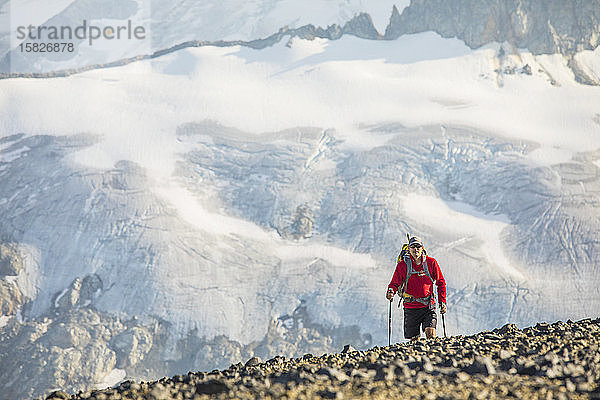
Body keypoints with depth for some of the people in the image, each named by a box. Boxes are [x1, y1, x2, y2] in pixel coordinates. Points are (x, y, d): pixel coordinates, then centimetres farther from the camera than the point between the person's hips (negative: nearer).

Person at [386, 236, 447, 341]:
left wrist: (442, 301, 3)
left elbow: (440, 283, 9)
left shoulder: (431, 262, 1)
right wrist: (391, 292, -21)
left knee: (431, 334, -17)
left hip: (428, 306, 0)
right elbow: (395, 283, 2)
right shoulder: (402, 265, -1)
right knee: (414, 339, 4)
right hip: (411, 308, 0)